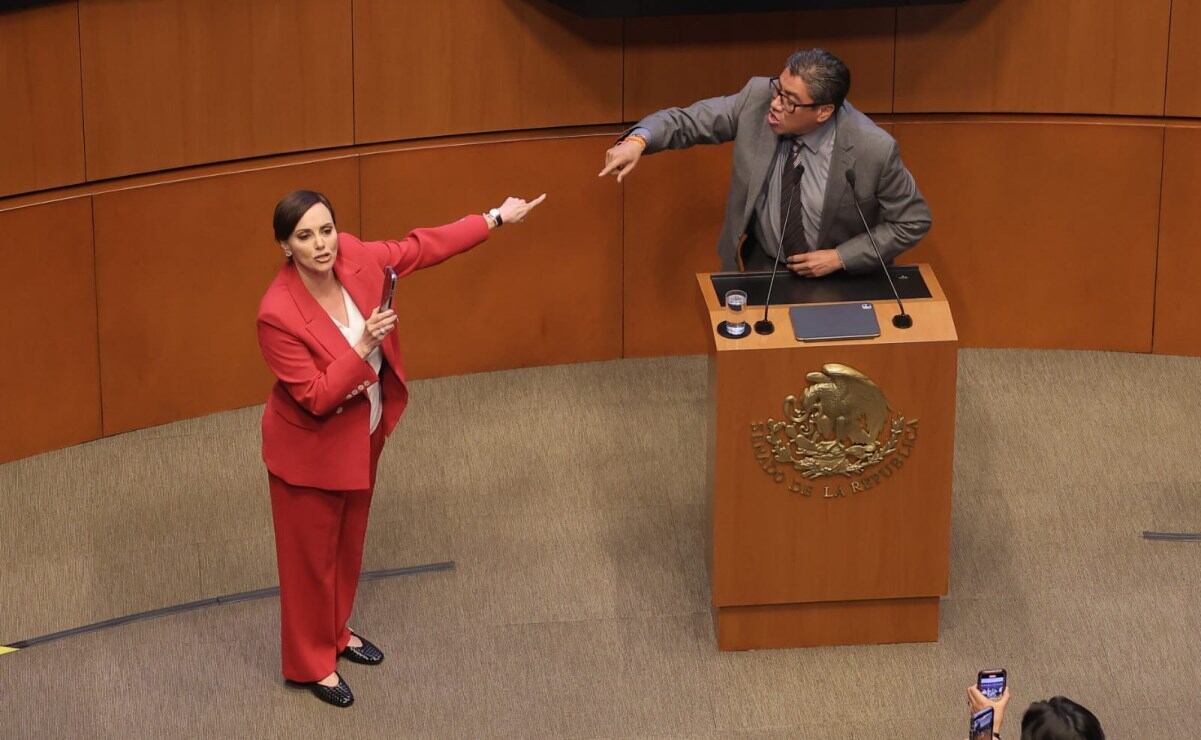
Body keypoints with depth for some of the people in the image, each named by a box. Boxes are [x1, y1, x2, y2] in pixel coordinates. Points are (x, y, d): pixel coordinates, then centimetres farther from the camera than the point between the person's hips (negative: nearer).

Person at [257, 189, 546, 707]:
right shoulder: (278, 314, -34)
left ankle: (335, 632, 50)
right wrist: (363, 346, -40)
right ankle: (309, 662, 33)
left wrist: (496, 218, 4)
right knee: (311, 555, 13)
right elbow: (317, 398, -30)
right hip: (311, 447, -7)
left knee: (348, 541, 26)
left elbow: (423, 247, -1)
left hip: (363, 432, 7)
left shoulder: (353, 257, -17)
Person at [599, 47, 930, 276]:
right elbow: (688, 121, -10)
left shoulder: (874, 150, -26)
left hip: (840, 277, -2)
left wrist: (839, 258, -17)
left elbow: (914, 220, -12)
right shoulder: (758, 98, -19)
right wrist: (638, 140, -31)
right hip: (764, 263, 2)